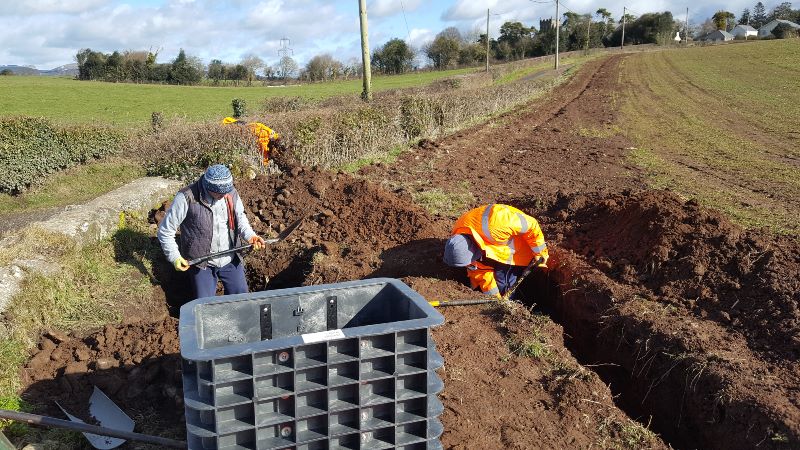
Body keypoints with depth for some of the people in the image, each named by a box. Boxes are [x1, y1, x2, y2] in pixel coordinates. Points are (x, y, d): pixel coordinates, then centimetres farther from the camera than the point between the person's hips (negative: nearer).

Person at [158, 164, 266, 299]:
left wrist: (249, 235, -8)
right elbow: (165, 231, -11)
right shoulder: (186, 198, -22)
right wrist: (175, 257, -18)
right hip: (202, 263, -3)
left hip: (231, 259, 3)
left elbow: (240, 216, 10)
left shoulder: (231, 193, -9)